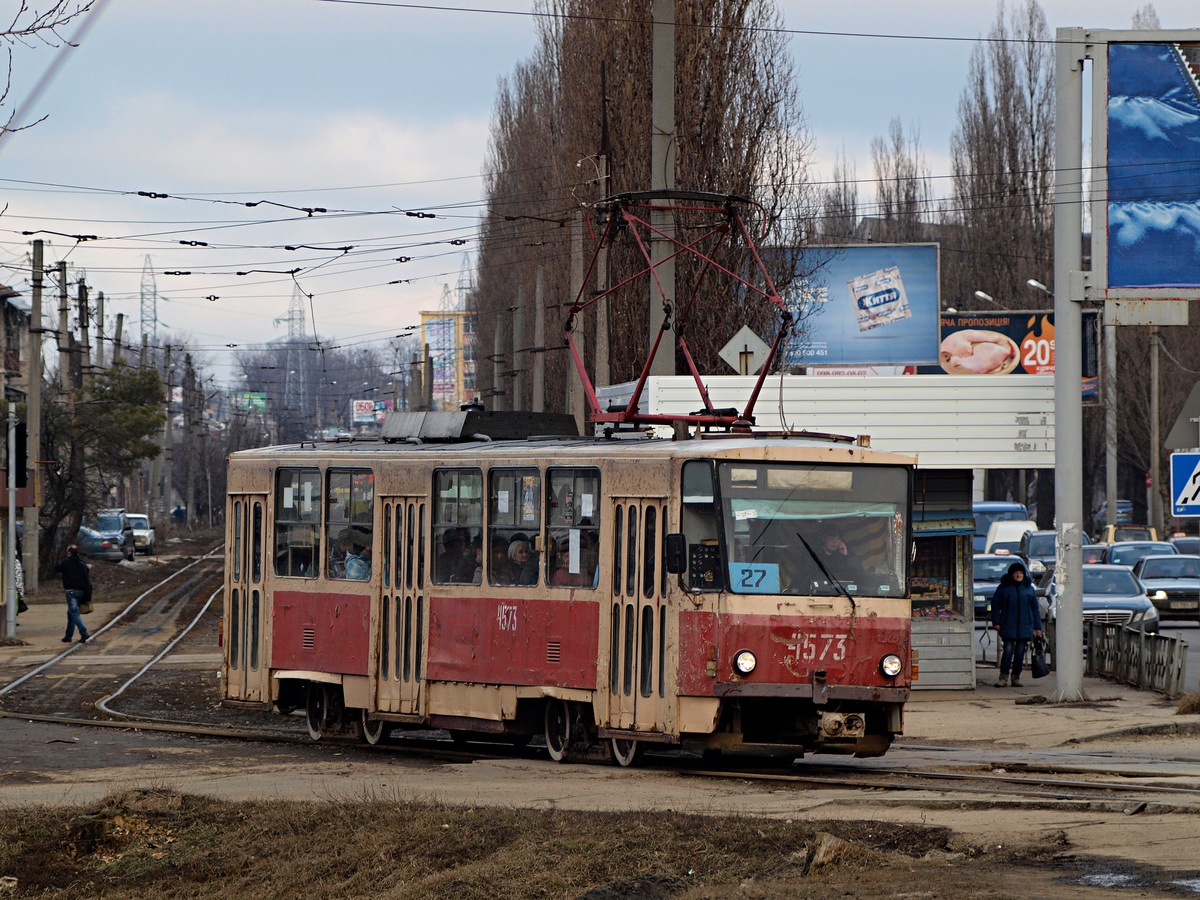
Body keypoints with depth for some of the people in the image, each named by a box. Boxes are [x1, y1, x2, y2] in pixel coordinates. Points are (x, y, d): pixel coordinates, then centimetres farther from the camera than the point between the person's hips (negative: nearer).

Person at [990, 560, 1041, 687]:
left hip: (1025, 626, 2)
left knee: (1020, 652, 4)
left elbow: (1035, 609, 12)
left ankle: (1016, 678, 11)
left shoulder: (1029, 589, 10)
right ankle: (1003, 678, -9)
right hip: (1008, 626, -2)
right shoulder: (1004, 588, 4)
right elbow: (995, 604, 5)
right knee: (1008, 650, -9)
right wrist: (996, 622, -4)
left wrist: (1037, 627, 8)